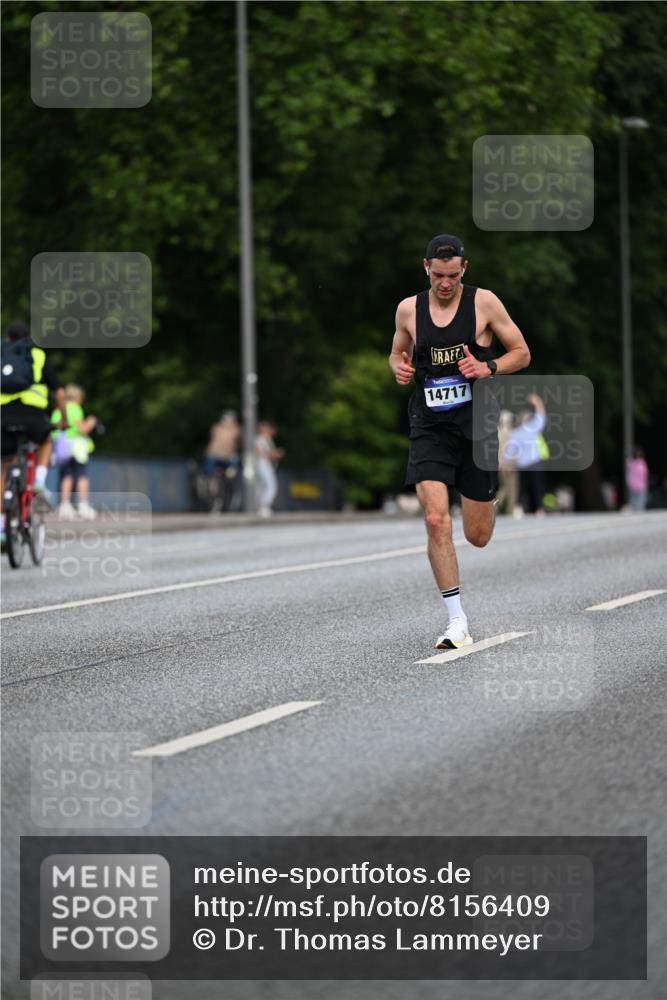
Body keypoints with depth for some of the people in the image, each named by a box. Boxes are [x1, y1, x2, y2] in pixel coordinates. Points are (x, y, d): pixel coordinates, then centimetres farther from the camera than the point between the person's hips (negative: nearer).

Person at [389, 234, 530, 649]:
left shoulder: (483, 302, -2)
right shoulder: (409, 309, 4)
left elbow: (522, 353, 4)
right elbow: (397, 353, 22)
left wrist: (488, 368, -15)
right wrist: (399, 368, -2)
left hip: (475, 425, -1)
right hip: (430, 428, 1)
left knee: (478, 536, 6)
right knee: (436, 521, -19)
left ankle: (485, 497, 46)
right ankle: (457, 621, -13)